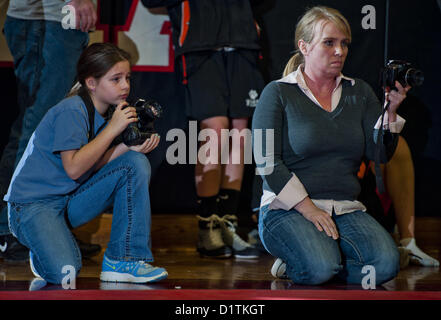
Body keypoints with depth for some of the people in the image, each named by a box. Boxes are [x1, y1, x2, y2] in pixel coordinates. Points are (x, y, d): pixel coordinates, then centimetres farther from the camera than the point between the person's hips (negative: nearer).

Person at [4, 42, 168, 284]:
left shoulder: (104, 112, 8)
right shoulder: (71, 111, -18)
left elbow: (95, 165, 1)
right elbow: (73, 168, -24)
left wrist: (129, 147, -13)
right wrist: (112, 129, -21)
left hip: (72, 201, 8)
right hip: (34, 203, -8)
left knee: (136, 163, -8)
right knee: (64, 272, -32)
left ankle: (124, 261, -8)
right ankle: (43, 246, 7)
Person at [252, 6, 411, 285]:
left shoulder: (359, 92, 16)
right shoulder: (278, 93, 3)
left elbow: (380, 153, 8)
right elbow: (267, 162, -7)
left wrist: (390, 111, -8)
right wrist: (309, 209, -15)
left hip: (347, 208, 5)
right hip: (288, 210, -4)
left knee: (386, 264, -25)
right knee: (320, 268, -33)